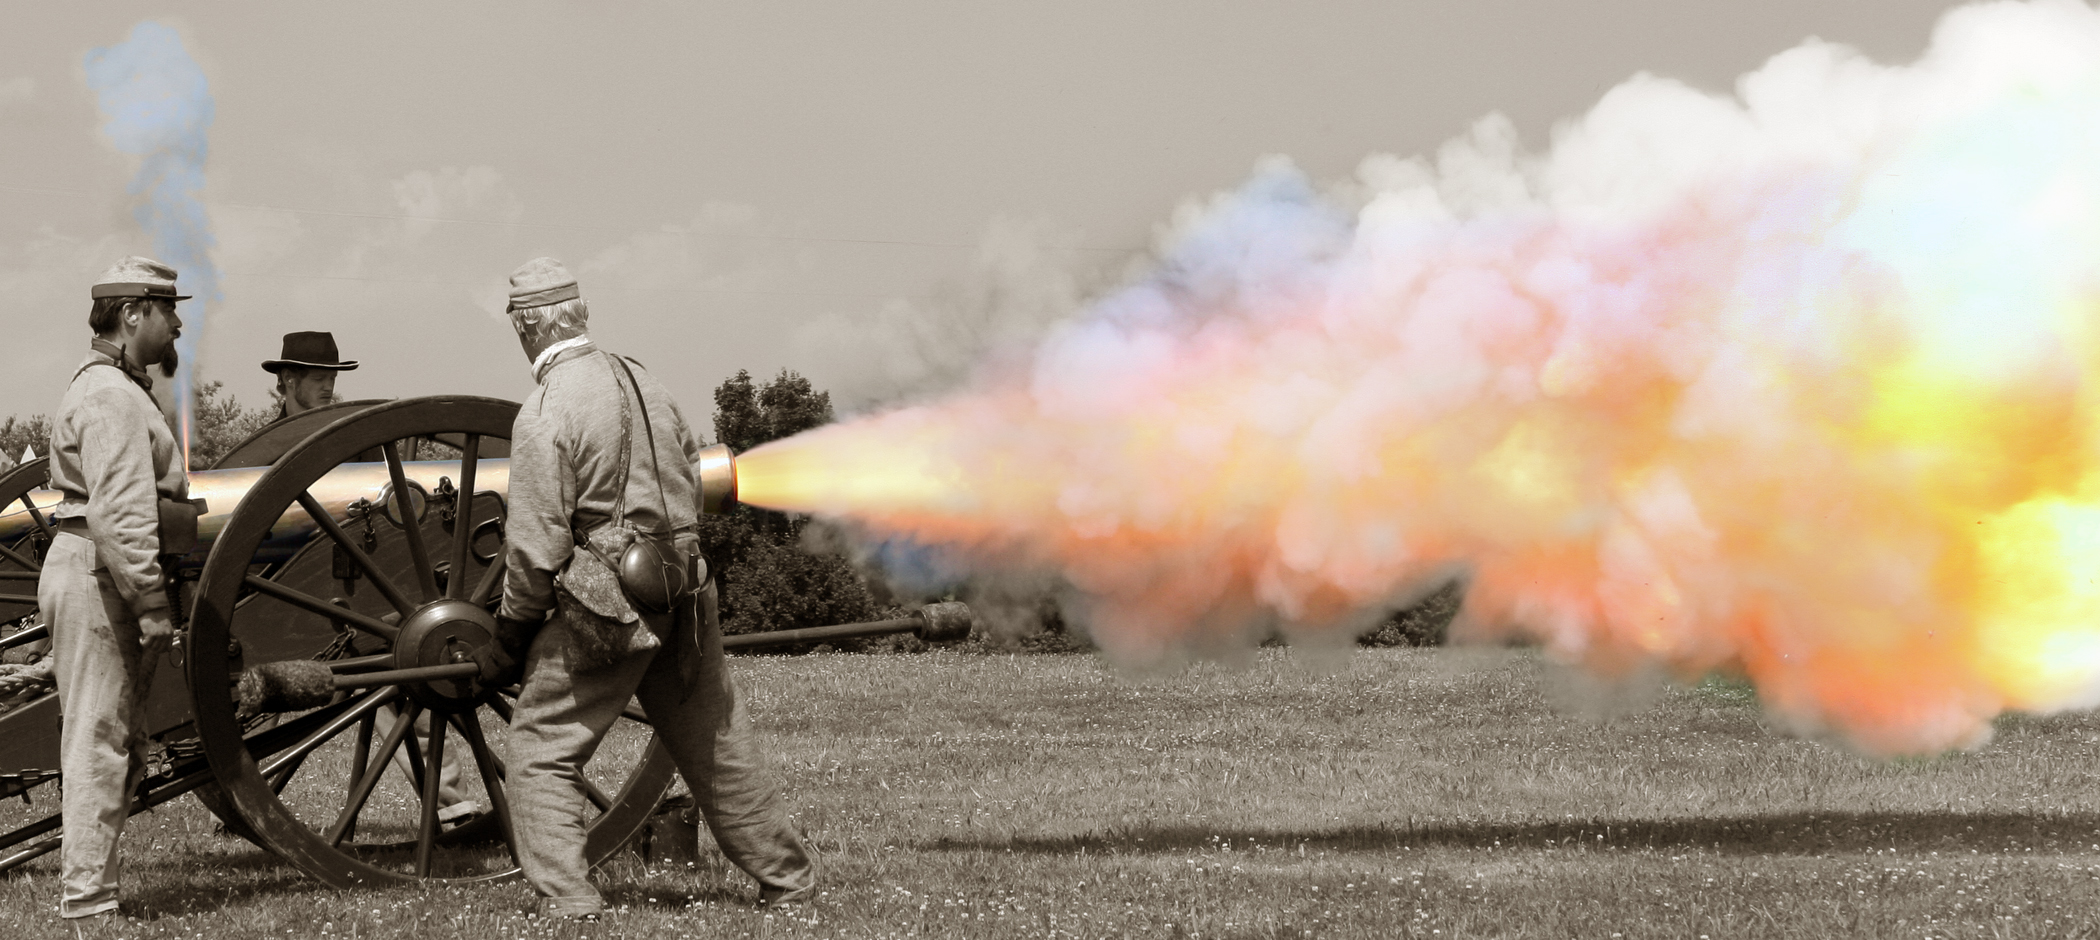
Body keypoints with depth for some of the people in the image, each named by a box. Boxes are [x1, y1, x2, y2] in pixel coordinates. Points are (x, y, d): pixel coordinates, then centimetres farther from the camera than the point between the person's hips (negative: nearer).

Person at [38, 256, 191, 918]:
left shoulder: (120, 389, 21)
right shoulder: (109, 397, -14)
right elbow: (119, 514, -22)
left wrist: (148, 598, 19)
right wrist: (152, 604, -24)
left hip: (88, 572, 11)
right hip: (99, 578, -11)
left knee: (115, 739, 13)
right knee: (100, 739, -8)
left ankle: (84, 882, 17)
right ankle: (87, 895, -6)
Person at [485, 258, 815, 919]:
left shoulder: (544, 413, -14)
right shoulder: (644, 382, 8)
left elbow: (537, 548, -15)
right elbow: (691, 482, 17)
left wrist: (508, 638, -3)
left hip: (601, 609, -7)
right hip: (684, 602, 7)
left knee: (542, 753, 4)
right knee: (717, 745, 19)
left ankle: (566, 902, -4)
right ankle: (787, 877, 28)